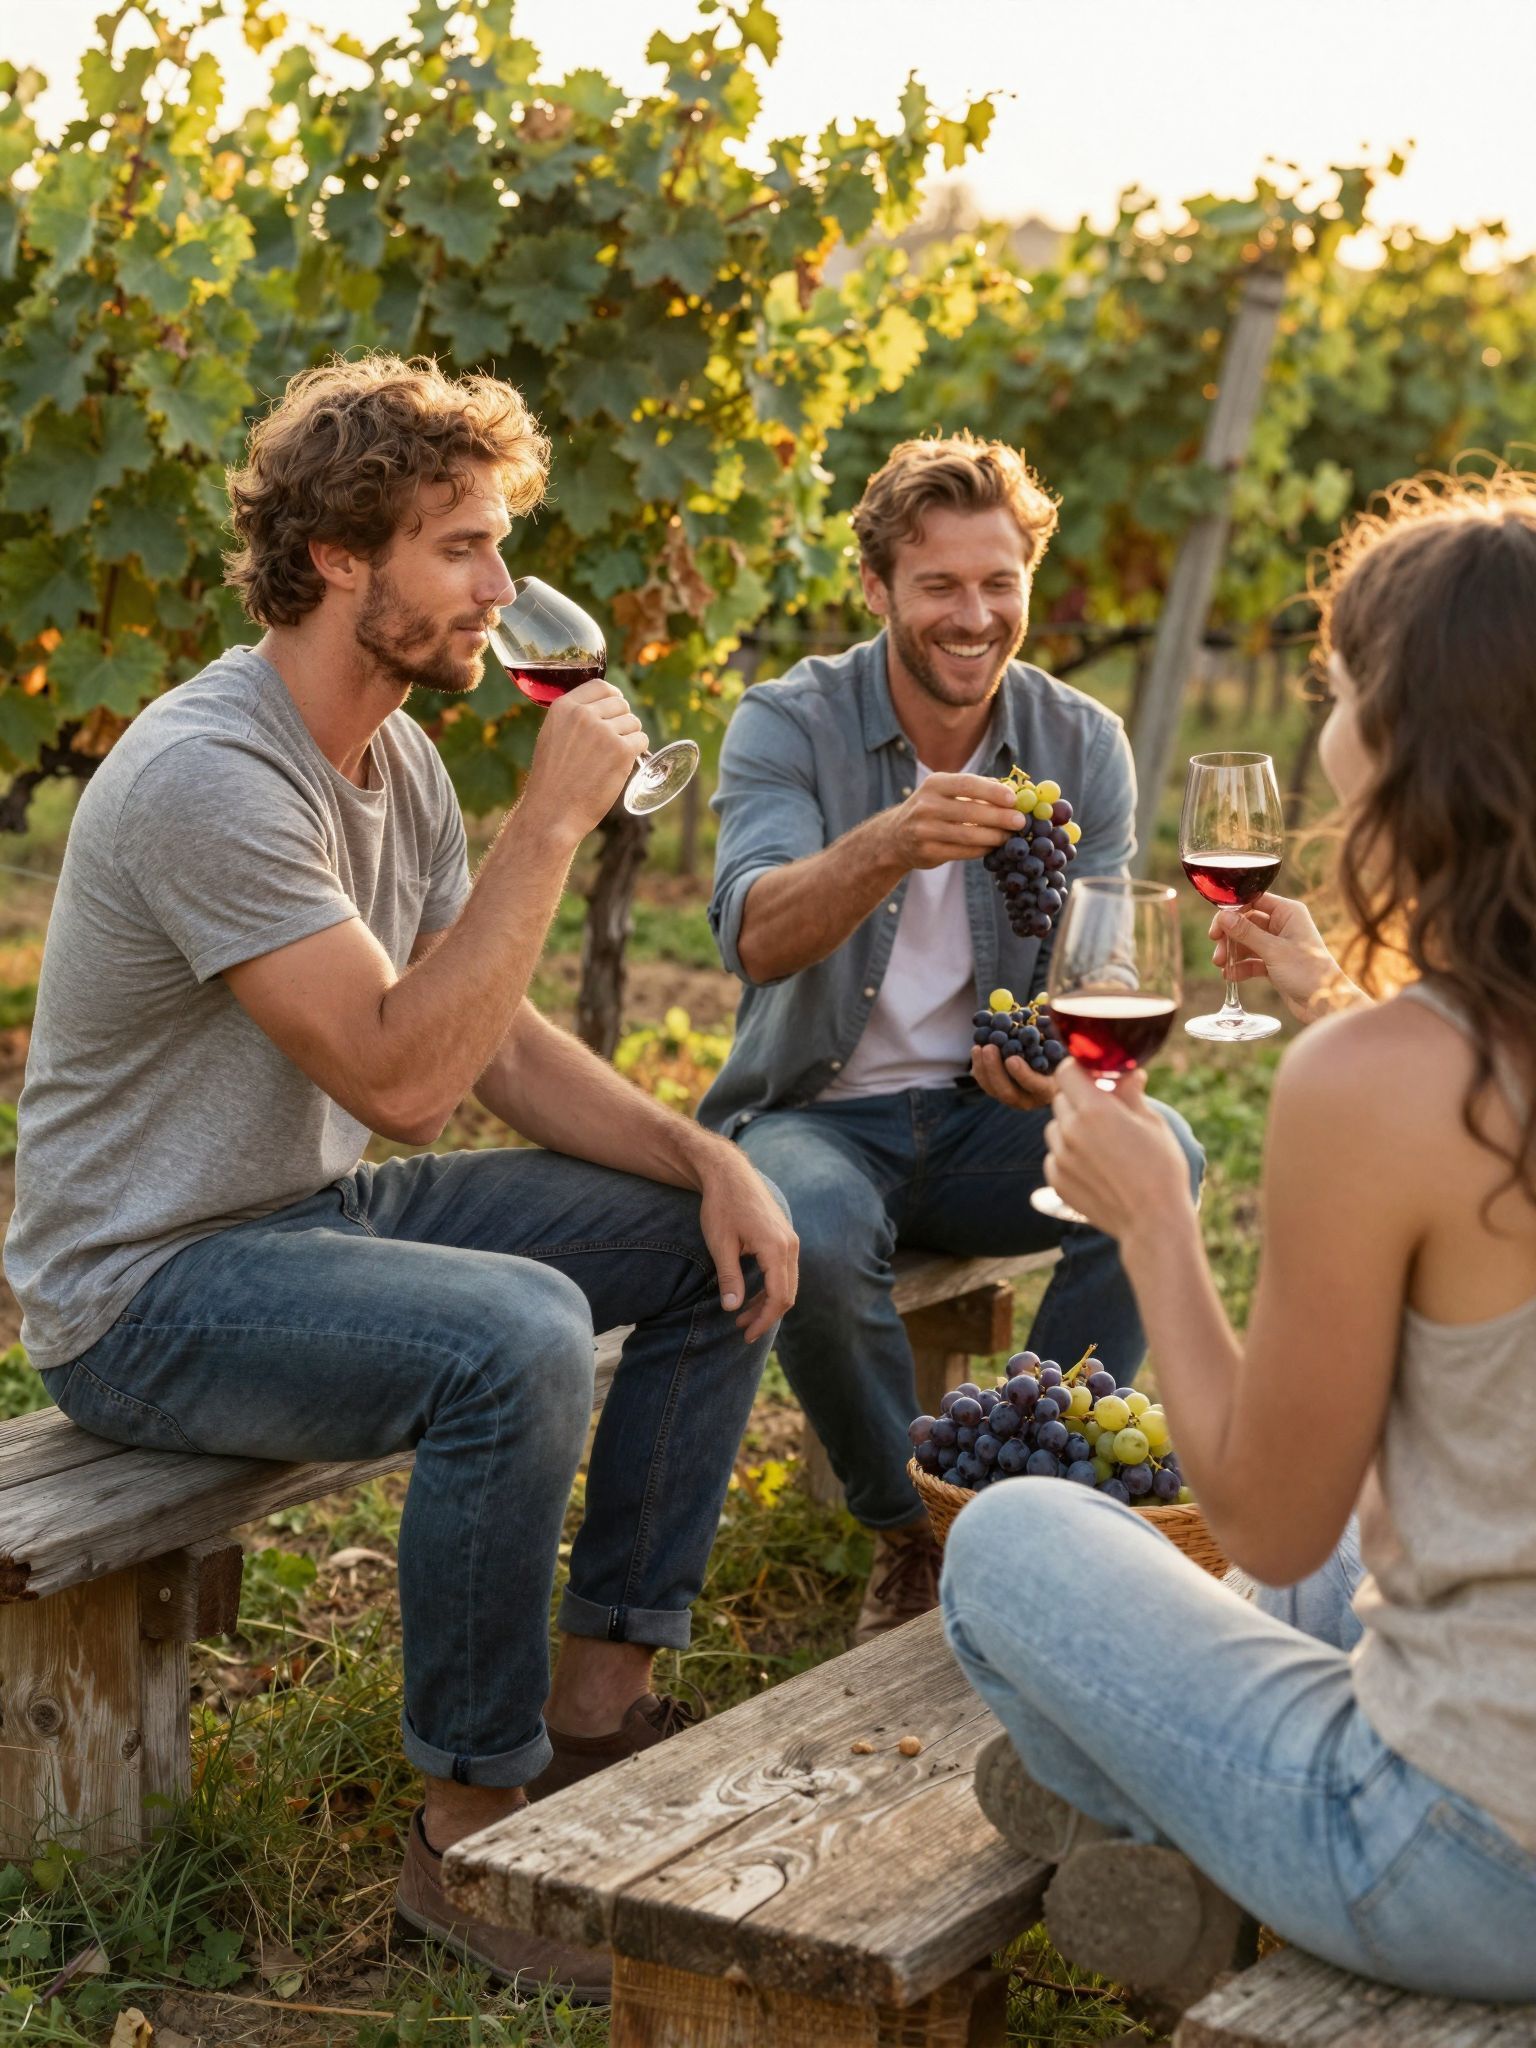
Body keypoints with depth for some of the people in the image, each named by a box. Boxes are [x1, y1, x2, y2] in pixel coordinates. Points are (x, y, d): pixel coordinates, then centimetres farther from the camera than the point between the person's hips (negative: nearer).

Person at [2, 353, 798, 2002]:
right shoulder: (209, 777, -24)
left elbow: (503, 1047, 10)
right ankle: (476, 1827, -17)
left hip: (319, 1211, 10)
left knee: (724, 1246, 5)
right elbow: (403, 1072, -29)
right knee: (516, 1340, -34)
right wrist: (552, 819, -25)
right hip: (144, 1291, -10)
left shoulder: (395, 757, 6)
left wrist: (705, 1155, -4)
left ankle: (600, 1696, 10)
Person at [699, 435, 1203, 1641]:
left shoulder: (1082, 745, 0)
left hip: (986, 1117, 3)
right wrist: (889, 846, -47)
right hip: (820, 1117, -2)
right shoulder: (787, 726, -9)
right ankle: (913, 1537, -9)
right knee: (811, 1233, -36)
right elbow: (755, 940, -27)